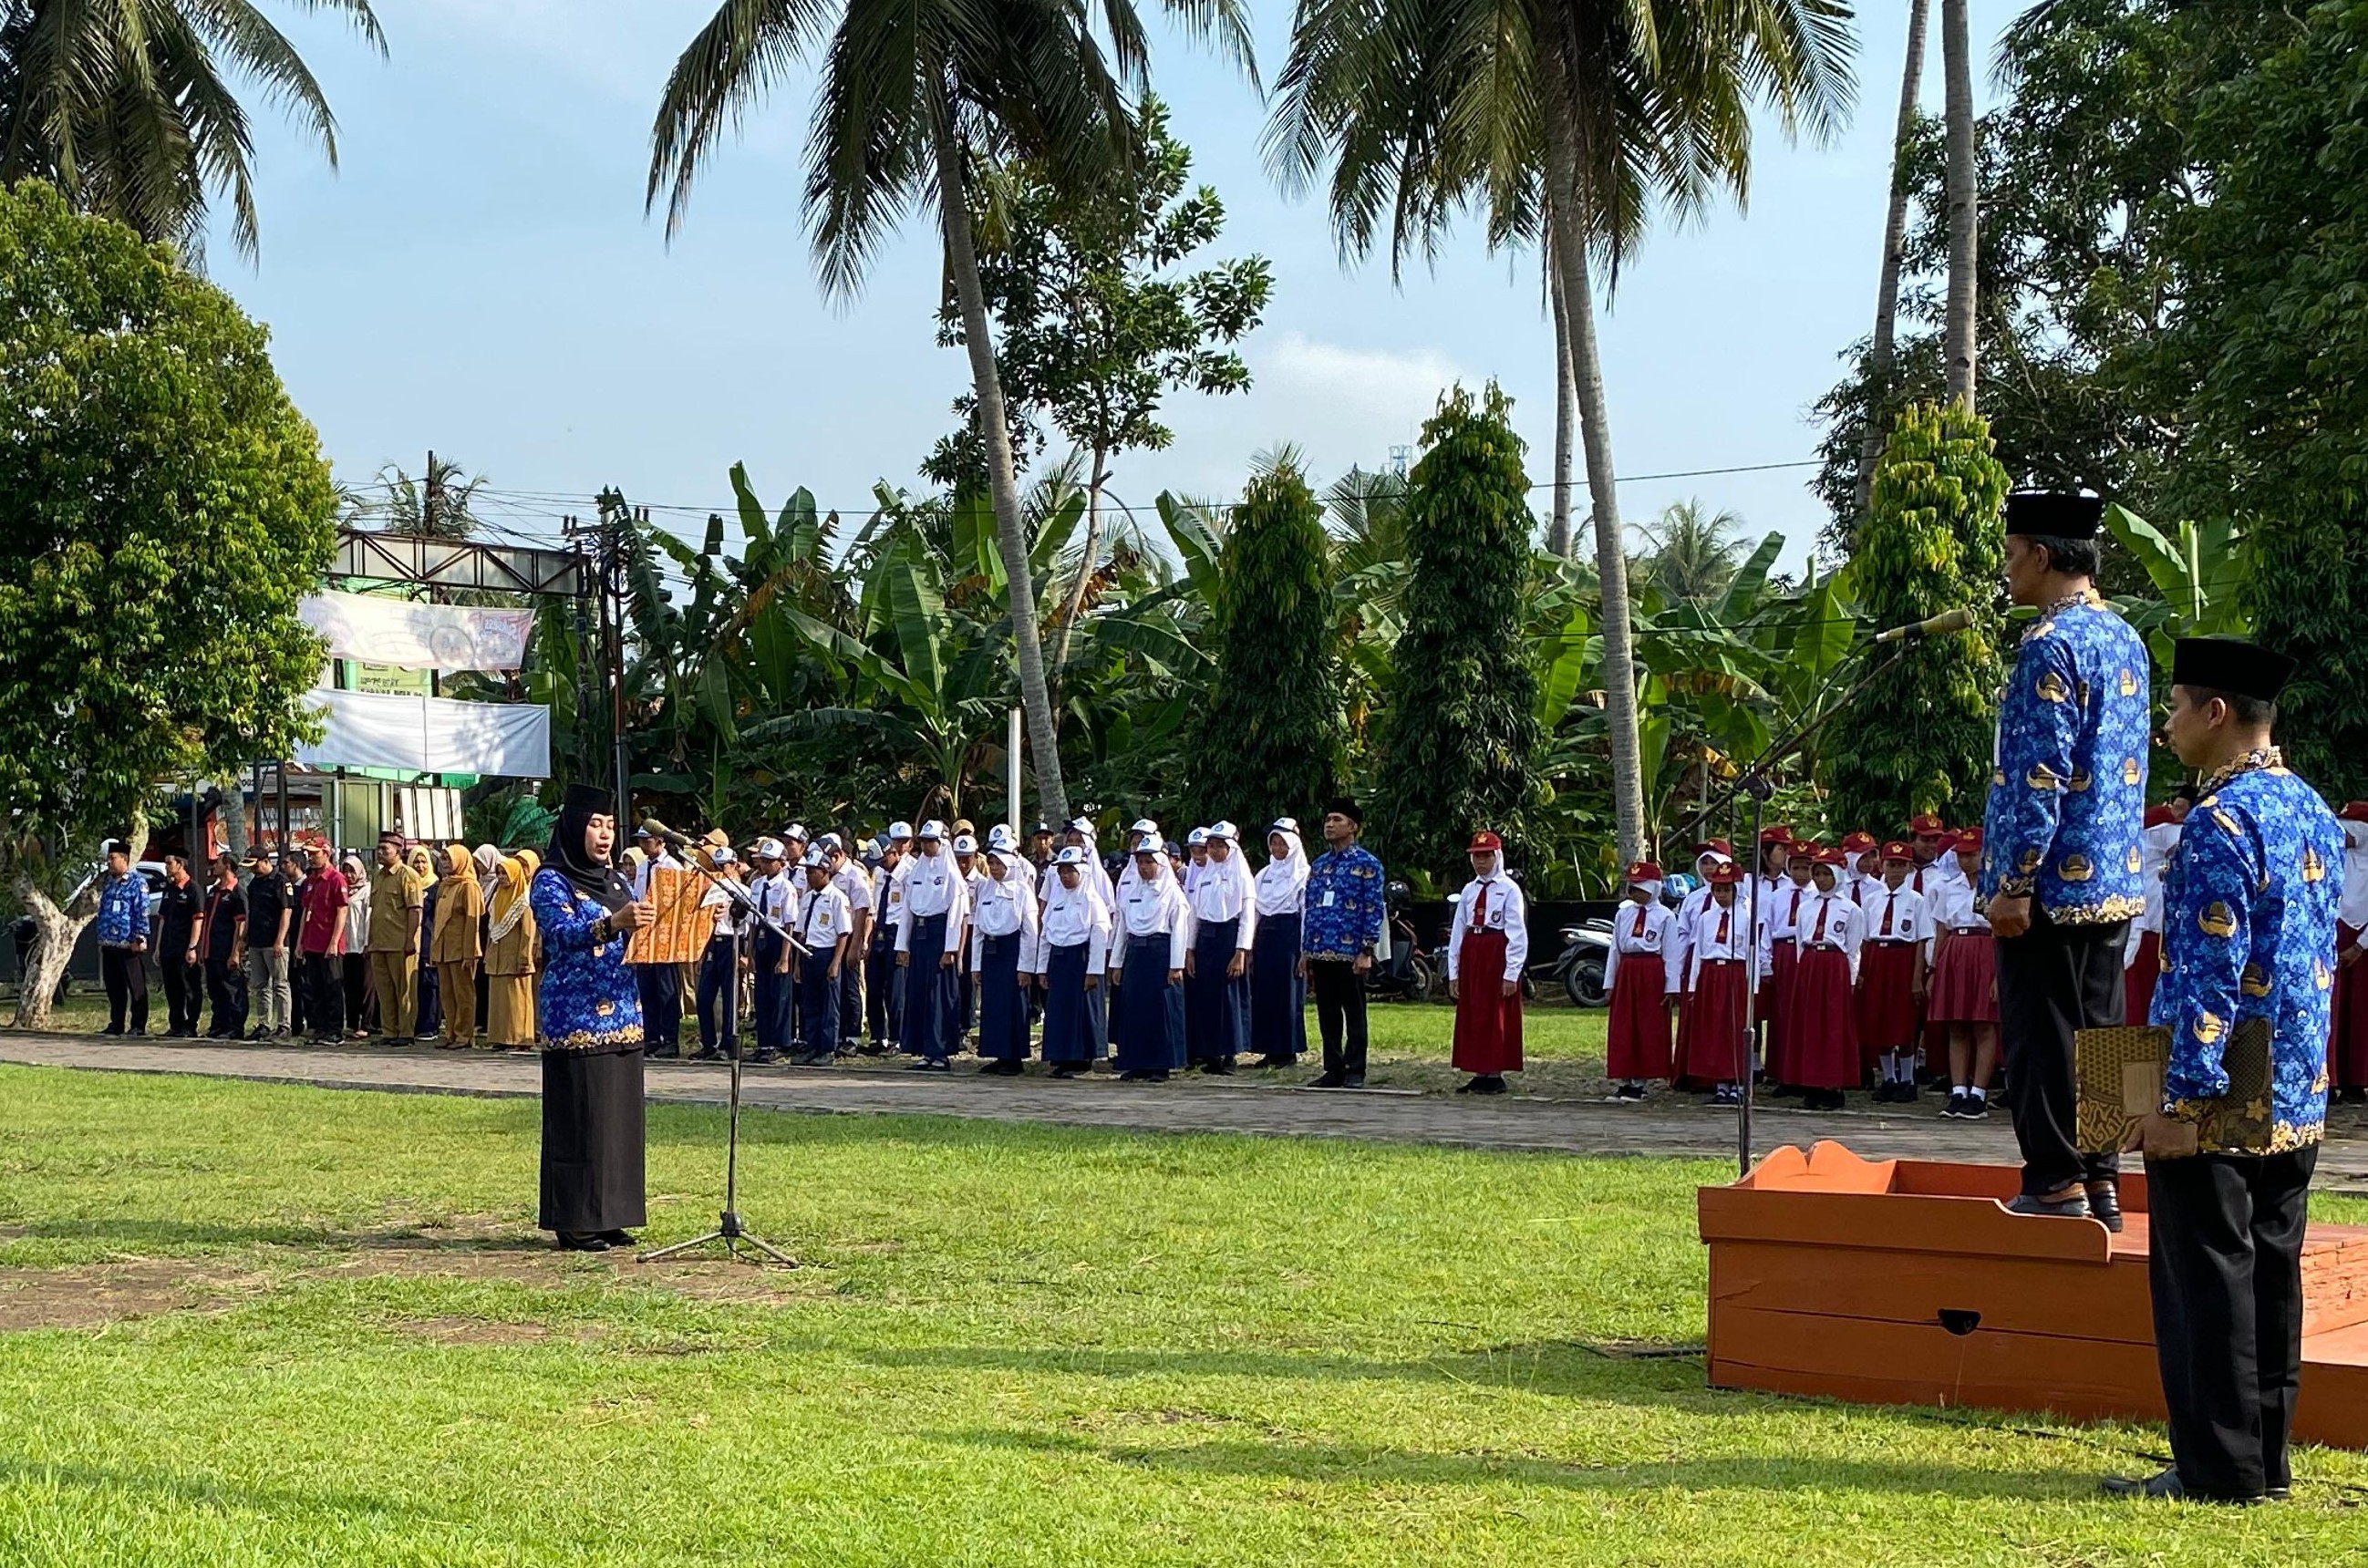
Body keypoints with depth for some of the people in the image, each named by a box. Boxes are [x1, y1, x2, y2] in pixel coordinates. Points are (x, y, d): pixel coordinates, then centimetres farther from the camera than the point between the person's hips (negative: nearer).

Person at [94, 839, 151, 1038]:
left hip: (130, 945, -7)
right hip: (109, 944, 7)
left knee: (136, 987, -2)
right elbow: (102, 909, 21)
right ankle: (116, 1024, 19)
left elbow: (142, 912, -10)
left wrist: (139, 938, -15)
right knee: (113, 988, 11)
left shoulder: (137, 882, -6)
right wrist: (101, 936, 15)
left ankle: (138, 1026, 0)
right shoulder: (107, 882, 15)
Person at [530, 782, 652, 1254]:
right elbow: (563, 934, -21)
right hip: (575, 1017, -7)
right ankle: (574, 1221, -1)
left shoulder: (616, 882, 16)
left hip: (622, 1016, 7)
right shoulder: (550, 881, -5)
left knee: (619, 1117, 6)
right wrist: (612, 924, -37)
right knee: (578, 1119, -6)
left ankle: (608, 1215, 13)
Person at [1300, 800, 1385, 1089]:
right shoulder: (1319, 865, 15)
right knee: (1327, 1016, 9)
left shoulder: (1366, 864, -2)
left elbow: (1374, 909, -7)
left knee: (1354, 1015, 1)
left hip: (1350, 954, -6)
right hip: (1320, 953, 6)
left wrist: (1367, 952, -13)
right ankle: (1333, 1070, 15)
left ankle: (1355, 1073, 5)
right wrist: (1305, 952, 13)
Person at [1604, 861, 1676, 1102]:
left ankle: (1639, 1083, 6)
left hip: (1652, 974, -4)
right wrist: (1609, 982, 8)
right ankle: (1623, 1081, 8)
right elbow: (1614, 949, 11)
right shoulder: (1623, 914, 9)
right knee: (1622, 1029, 3)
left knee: (1648, 1029, 0)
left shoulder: (1665, 916, -2)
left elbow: (1670, 954, -4)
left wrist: (1671, 988, -7)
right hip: (1626, 973, 4)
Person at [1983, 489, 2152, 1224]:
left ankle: (2055, 1187, 0)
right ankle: (2100, 1183, 17)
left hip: (2054, 883, -9)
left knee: (2042, 1035, -3)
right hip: (2115, 880, 9)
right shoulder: (2126, 640, 13)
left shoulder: (2050, 646, -16)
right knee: (2098, 1031, 12)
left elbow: (2039, 776, -20)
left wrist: (2013, 882, -18)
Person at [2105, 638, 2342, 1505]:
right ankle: (2266, 1460, 19)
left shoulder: (2220, 821, -17)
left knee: (2208, 1279, -1)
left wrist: (2181, 1104, -18)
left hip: (2223, 1105, -9)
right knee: (2270, 1273, 12)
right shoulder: (2314, 812, 11)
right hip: (2296, 1103, 9)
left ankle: (2218, 1471, 3)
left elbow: (2210, 975, -20)